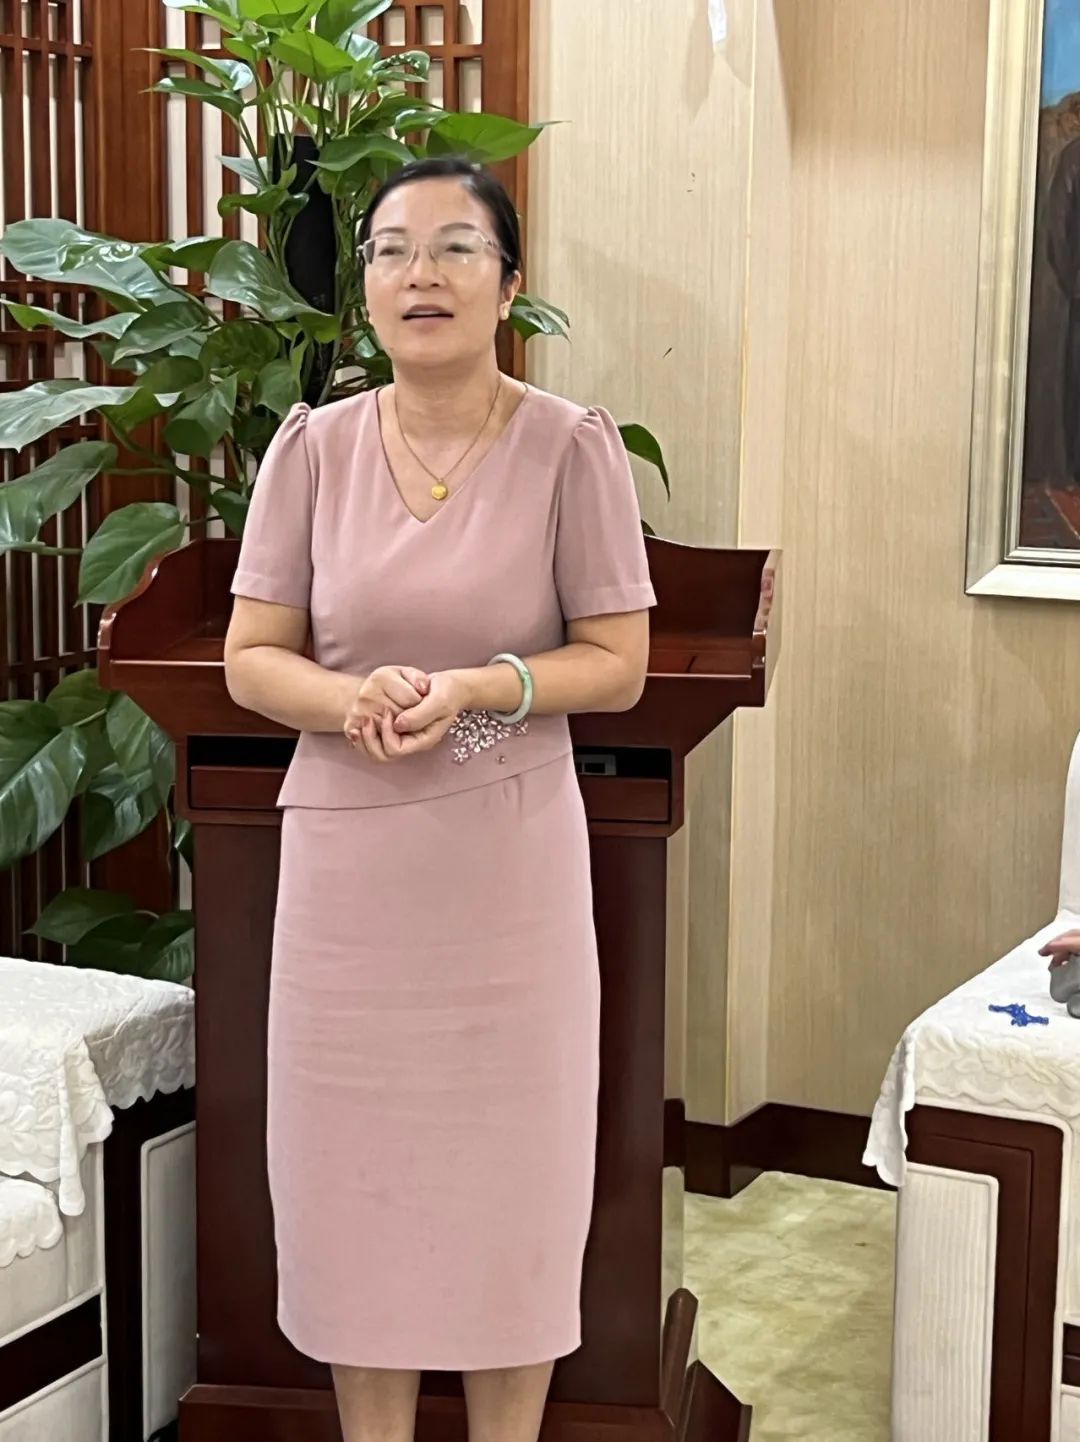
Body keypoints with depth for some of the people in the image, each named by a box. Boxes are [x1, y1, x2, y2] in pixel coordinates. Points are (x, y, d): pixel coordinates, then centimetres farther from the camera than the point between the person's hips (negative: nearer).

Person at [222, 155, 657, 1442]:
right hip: (345, 861, 2)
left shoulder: (572, 446, -5)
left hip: (508, 863, -2)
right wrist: (351, 698, -18)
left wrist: (478, 687, -21)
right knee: (353, 1168, 10)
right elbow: (250, 659, 3)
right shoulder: (313, 445, 1)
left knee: (507, 1168, 8)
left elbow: (618, 662, -4)